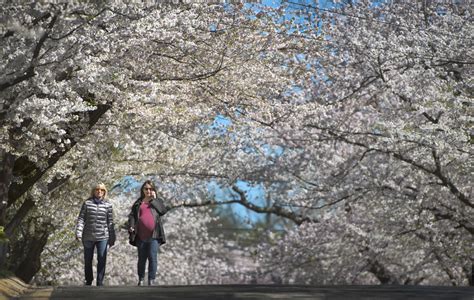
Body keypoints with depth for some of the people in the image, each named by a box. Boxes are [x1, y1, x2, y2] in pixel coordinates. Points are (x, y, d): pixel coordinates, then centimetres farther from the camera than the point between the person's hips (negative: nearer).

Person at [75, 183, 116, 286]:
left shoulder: (107, 205, 4)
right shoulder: (87, 203, 2)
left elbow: (110, 222, 5)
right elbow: (81, 218, 0)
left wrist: (112, 238, 4)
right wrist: (79, 232, -11)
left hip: (102, 237, 0)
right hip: (88, 237, 1)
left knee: (102, 260, -5)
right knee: (88, 260, 11)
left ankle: (100, 282, 3)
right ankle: (88, 281, 27)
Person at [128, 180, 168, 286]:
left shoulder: (157, 201, 13)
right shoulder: (138, 203, 16)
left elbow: (163, 210, -6)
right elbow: (132, 216, 9)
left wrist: (154, 199, -3)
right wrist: (131, 226, -8)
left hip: (153, 235, -2)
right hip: (141, 236, 2)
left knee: (153, 257, -8)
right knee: (142, 258, 9)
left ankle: (151, 280, -4)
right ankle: (141, 280, 17)